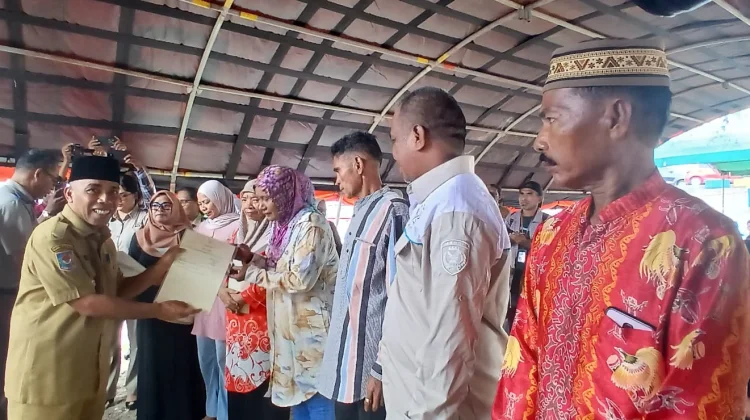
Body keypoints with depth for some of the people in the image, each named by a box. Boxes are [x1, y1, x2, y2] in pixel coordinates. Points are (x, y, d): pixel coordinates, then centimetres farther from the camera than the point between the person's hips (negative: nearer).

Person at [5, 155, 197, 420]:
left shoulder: (103, 239, 6)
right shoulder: (52, 237, -19)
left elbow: (118, 291, 8)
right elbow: (87, 303, -22)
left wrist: (162, 267, -6)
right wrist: (158, 310, -17)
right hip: (46, 375, -7)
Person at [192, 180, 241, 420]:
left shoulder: (237, 226, -8)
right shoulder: (201, 228, 12)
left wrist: (223, 289, -22)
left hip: (225, 300, -7)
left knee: (223, 359, -1)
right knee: (205, 359, 13)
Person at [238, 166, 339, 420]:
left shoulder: (310, 223, -15)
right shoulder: (284, 225, 11)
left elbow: (301, 278, -22)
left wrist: (254, 273, -13)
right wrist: (252, 259, 0)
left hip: (311, 327, -8)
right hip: (291, 326, 8)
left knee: (316, 397, 2)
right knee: (298, 393, 16)